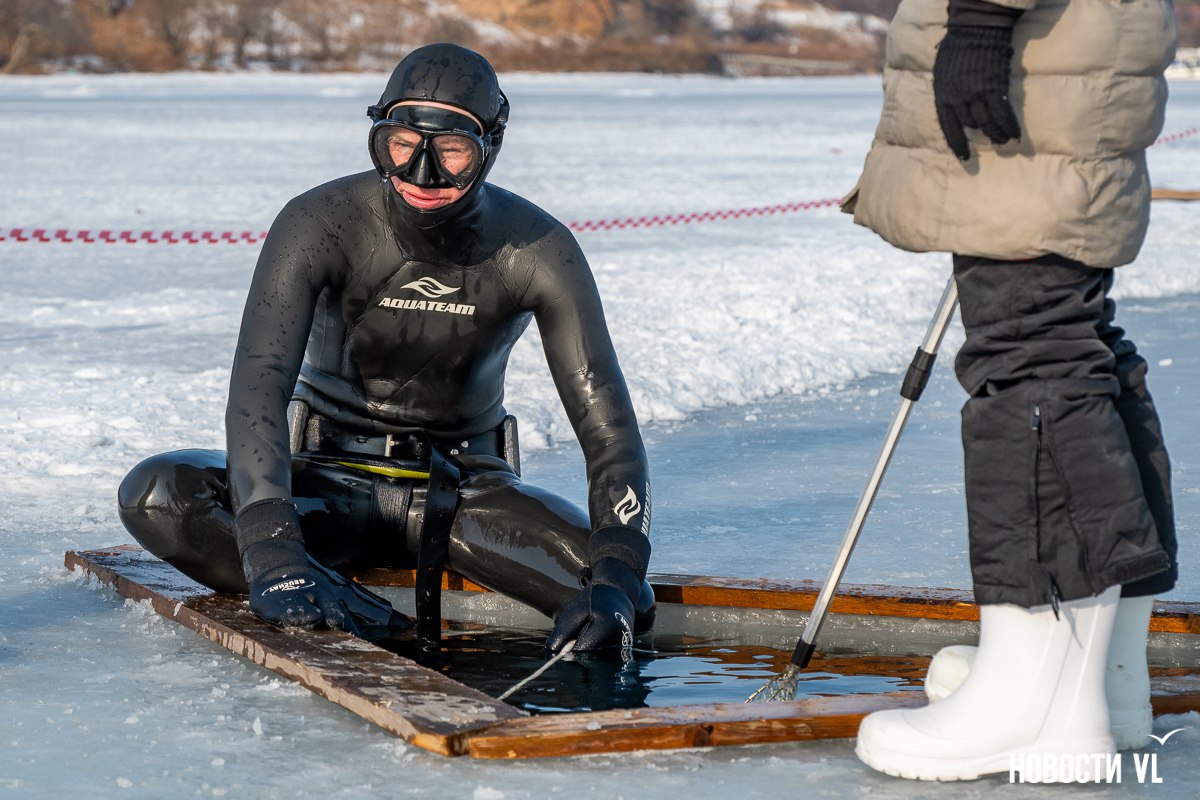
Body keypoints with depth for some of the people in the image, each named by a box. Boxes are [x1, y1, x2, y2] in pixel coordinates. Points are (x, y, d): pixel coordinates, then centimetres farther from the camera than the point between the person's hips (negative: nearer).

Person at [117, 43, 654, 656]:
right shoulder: (318, 225, -21)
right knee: (154, 495, -28)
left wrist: (616, 580, -35)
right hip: (332, 479, -1)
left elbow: (607, 423, -19)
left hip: (466, 486, 2)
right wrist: (270, 551, -46)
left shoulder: (537, 251, -17)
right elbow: (257, 389, -31)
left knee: (628, 599, -26)